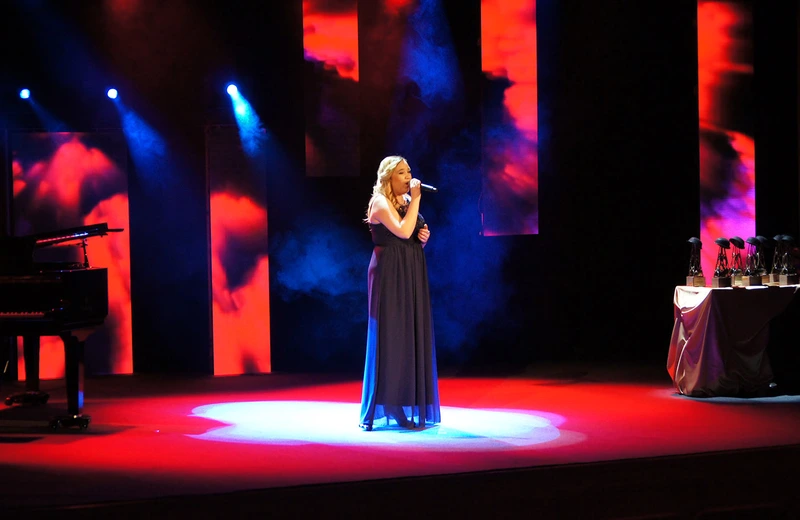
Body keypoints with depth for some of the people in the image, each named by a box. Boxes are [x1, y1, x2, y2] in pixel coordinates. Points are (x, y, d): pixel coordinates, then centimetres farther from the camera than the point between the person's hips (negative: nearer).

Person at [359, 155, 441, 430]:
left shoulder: (406, 201, 15)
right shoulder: (380, 202, -8)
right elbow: (403, 231, -23)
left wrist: (425, 236, 1)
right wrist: (415, 199, -15)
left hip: (412, 274, 8)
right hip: (390, 274, -8)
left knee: (413, 334, 6)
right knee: (390, 336, -8)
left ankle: (410, 406, 11)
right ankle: (382, 408, -4)